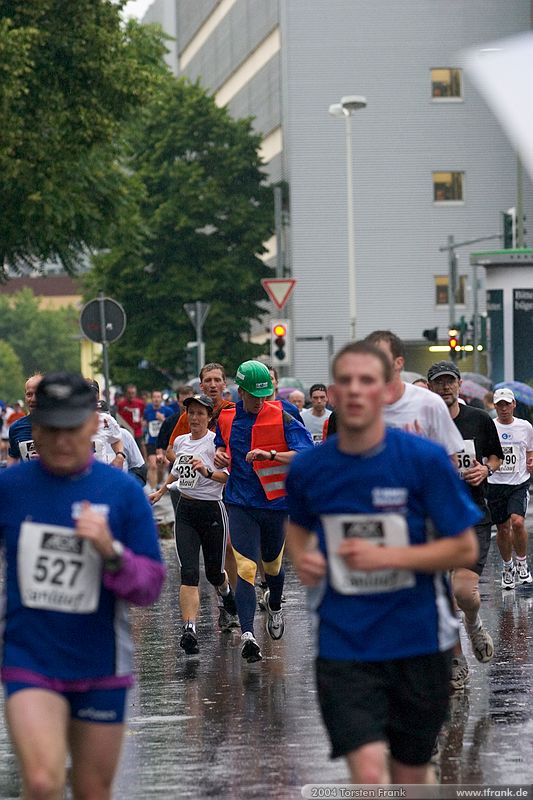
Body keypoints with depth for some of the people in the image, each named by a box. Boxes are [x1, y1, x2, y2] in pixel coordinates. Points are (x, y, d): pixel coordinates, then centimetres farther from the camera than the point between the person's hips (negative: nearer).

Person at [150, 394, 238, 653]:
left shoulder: (215, 442, -8)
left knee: (214, 572, 10)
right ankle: (189, 629, -21)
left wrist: (207, 472, -31)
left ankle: (228, 599, 46)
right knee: (189, 571, -12)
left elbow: (229, 476, -15)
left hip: (212, 510, -4)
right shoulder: (180, 442, 10)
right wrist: (161, 491, 38)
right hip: (185, 511, 4)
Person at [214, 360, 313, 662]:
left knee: (273, 565, 18)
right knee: (246, 567, -14)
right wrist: (220, 455, 0)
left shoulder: (282, 418, -9)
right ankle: (248, 635, -22)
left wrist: (269, 455, -33)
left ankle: (275, 606, 51)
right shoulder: (226, 419, 3)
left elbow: (307, 454, -20)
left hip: (276, 502, -1)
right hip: (241, 504, 1)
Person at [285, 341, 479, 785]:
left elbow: (465, 549, -7)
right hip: (345, 644, 0)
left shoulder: (425, 459, -10)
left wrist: (388, 557, -19)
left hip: (418, 640, 0)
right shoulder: (307, 468, -2)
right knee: (368, 773, -15)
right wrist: (302, 559, -2)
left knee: (410, 777, 14)